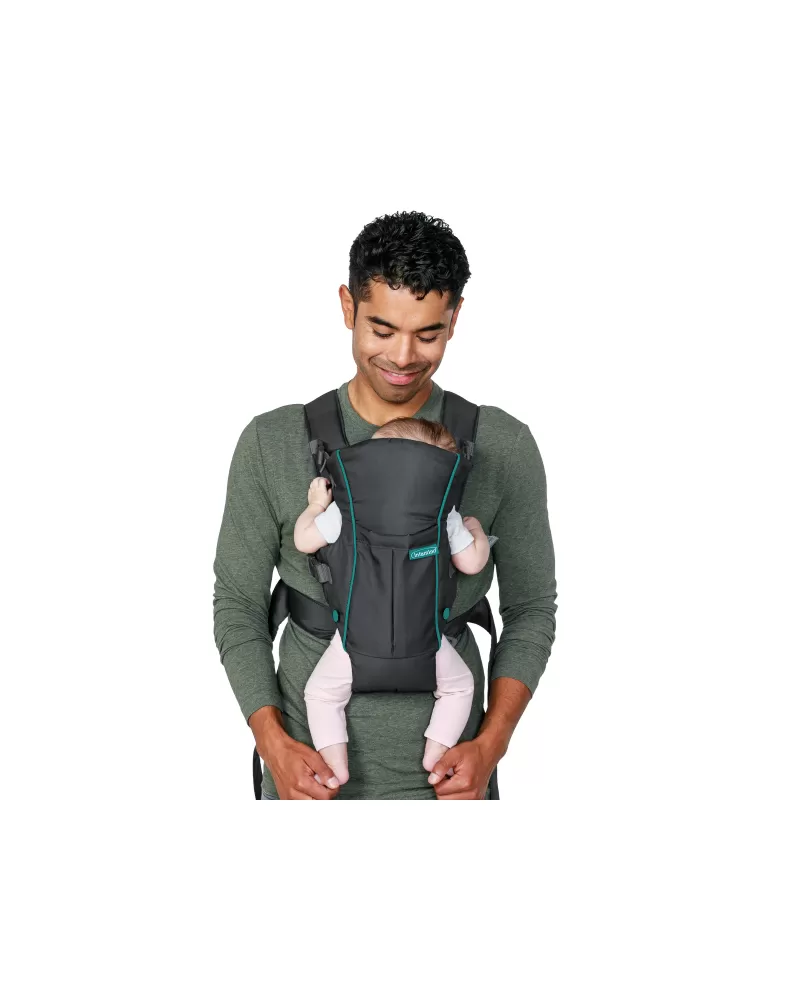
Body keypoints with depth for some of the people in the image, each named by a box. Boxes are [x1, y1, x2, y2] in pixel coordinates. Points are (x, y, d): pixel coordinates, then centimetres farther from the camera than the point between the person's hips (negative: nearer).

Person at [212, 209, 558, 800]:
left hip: (442, 775, 0)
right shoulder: (272, 443, -6)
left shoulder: (503, 448, -6)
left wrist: (492, 742, -11)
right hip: (309, 770, 0)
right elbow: (238, 604, 1)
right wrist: (273, 742, -11)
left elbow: (531, 608, 2)